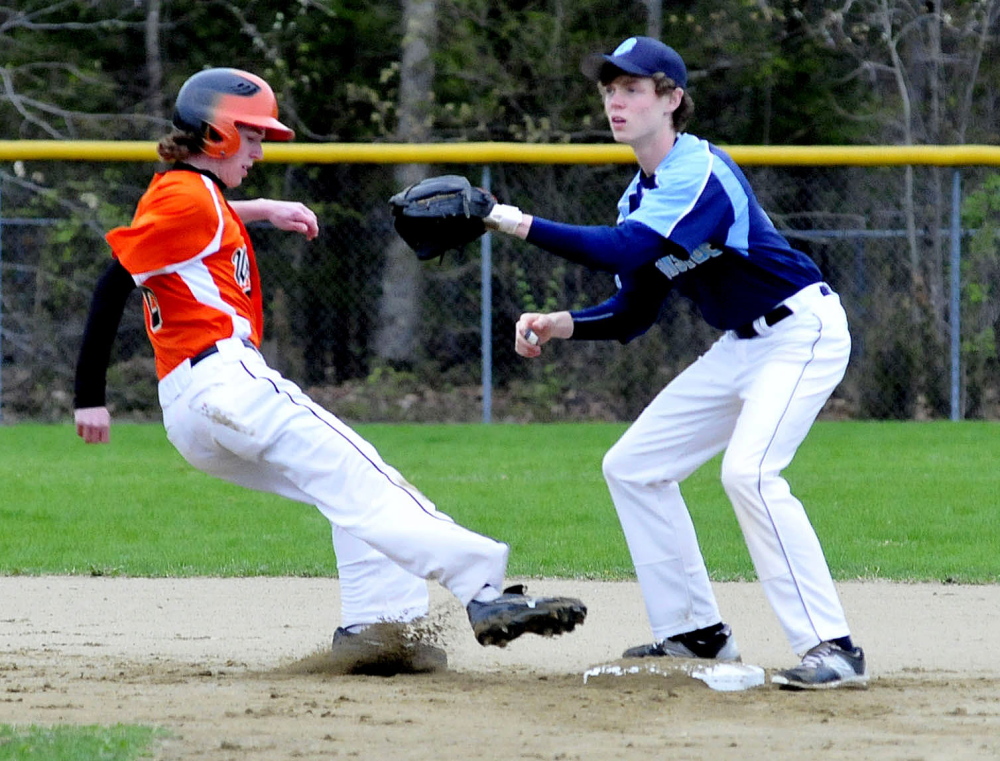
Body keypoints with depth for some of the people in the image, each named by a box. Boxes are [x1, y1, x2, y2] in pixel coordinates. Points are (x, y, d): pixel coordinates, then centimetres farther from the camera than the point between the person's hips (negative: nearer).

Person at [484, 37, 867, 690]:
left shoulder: (701, 172, -22)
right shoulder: (641, 196, 7)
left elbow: (624, 250, -35)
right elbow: (633, 314, 11)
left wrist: (524, 225, -31)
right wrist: (562, 325, -6)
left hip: (802, 332, -10)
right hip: (740, 346, 10)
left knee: (748, 469, -29)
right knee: (632, 466, 11)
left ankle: (832, 648, -29)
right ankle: (697, 632, 19)